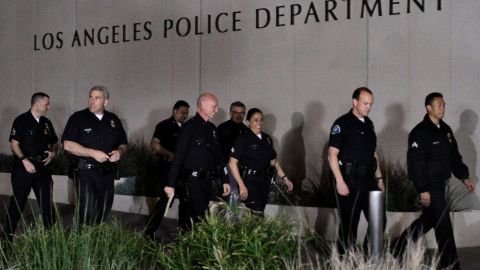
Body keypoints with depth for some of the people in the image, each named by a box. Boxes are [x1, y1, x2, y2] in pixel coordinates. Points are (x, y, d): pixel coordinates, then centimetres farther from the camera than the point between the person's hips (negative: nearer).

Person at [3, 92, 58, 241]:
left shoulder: (46, 123, 12)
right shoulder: (21, 121, -6)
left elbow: (54, 142, 22)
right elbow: (14, 143, -10)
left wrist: (53, 152, 1)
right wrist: (24, 160, -19)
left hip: (42, 166, 6)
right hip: (24, 166, -5)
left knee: (47, 201, 6)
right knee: (18, 201, 1)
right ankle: (8, 233, 11)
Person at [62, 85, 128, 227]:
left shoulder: (114, 120, 10)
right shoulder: (78, 118, -2)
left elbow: (123, 144, 17)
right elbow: (68, 145, -10)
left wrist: (119, 151, -7)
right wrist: (93, 153, -18)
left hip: (107, 173, 5)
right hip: (85, 172, -4)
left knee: (103, 211, 10)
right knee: (86, 212, -11)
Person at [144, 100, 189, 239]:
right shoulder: (164, 126, -5)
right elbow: (154, 144, -14)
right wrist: (170, 155, -18)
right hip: (168, 167, -7)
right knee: (165, 198, -9)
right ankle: (149, 231, -3)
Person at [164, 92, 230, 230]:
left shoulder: (211, 128, 15)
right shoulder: (190, 127, -10)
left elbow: (218, 156, 20)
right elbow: (178, 157, -14)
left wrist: (224, 180, 17)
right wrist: (170, 184, -18)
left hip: (207, 182, 8)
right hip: (192, 182, -8)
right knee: (198, 220, -10)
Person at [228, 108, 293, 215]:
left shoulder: (267, 139, 12)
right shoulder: (243, 139, -7)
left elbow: (273, 161, 19)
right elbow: (232, 163, -11)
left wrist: (284, 178, 10)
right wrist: (241, 185, -16)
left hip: (264, 182, 6)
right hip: (249, 181, -6)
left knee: (260, 212, 5)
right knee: (255, 214, -14)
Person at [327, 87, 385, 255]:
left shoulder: (368, 124, 13)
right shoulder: (342, 124, -8)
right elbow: (332, 155, -13)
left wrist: (379, 178, 15)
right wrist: (340, 182, -18)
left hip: (368, 181, 7)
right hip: (349, 182, -7)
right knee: (349, 225, 1)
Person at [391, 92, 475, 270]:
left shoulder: (445, 130, 12)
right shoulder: (420, 133, -15)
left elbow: (454, 156, 20)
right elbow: (415, 163, -18)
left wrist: (464, 177, 12)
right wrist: (423, 190, -20)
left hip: (440, 184, 9)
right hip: (429, 186, -9)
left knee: (428, 220, 18)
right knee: (444, 225, -6)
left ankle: (398, 246, 32)